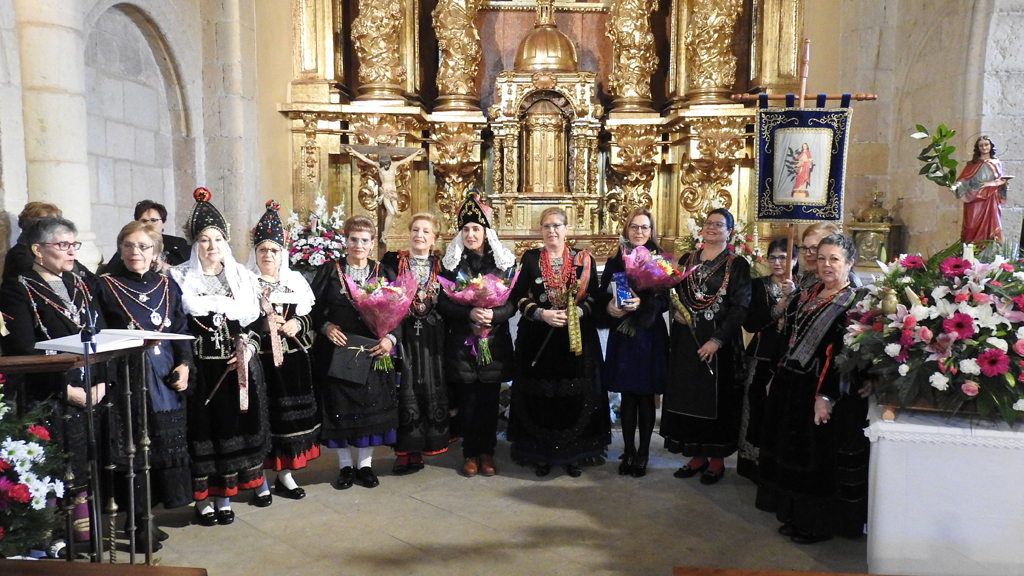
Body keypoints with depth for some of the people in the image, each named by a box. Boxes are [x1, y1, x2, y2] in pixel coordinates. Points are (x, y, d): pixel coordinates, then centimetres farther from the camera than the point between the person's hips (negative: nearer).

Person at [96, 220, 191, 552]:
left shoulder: (168, 286, 11)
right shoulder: (106, 286, 2)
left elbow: (181, 330, 11)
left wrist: (184, 364, -2)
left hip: (165, 380, 4)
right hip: (126, 378, -3)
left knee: (165, 445, 7)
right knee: (132, 447, 0)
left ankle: (143, 517, 22)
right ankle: (139, 521, 12)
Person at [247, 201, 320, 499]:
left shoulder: (295, 282, 13)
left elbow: (308, 318, 14)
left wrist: (297, 324, -5)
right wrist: (263, 325, -18)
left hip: (293, 361, 4)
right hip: (260, 361, -4)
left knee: (291, 416, 6)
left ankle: (285, 474, 19)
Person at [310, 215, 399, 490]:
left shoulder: (385, 273, 6)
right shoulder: (330, 271, 4)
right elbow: (314, 307, 3)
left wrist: (391, 338, -13)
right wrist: (326, 326, -14)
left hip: (374, 351, 1)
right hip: (337, 351, -1)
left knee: (372, 404, 5)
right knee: (339, 406, 5)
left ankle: (365, 463, 21)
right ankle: (345, 465, 21)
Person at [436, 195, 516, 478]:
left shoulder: (504, 262, 4)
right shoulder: (452, 263, 3)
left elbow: (512, 304, 1)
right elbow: (443, 304, -2)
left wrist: (493, 314, -19)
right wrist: (469, 314, -19)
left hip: (495, 343, 0)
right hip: (462, 343, 0)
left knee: (490, 401, 6)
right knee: (467, 402, 4)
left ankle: (487, 453, 20)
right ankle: (470, 454, 18)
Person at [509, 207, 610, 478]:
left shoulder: (583, 259, 5)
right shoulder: (530, 258, 6)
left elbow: (594, 298, 2)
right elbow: (519, 297, 2)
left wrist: (573, 313, -15)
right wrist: (542, 314, -13)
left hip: (576, 339, 0)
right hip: (537, 339, 0)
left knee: (574, 395, 1)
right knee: (540, 395, 1)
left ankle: (573, 453, 15)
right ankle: (542, 453, 15)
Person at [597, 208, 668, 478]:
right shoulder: (614, 261, 7)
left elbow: (665, 301, -6)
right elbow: (602, 297, 6)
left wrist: (642, 303, -22)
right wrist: (609, 307, -14)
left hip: (650, 336, -2)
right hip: (622, 335, 2)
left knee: (645, 395, 4)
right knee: (627, 395, 7)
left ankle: (643, 453, 17)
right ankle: (628, 451, 19)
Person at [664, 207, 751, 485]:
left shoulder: (737, 264, -3)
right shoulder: (687, 260, 12)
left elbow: (740, 307, -10)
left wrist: (717, 340, -18)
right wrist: (675, 310, -6)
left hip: (719, 342, -4)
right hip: (686, 339, 4)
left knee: (717, 397, 2)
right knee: (688, 396, 7)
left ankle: (717, 459, 16)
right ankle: (697, 455, 20)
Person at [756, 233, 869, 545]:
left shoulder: (855, 302, -11)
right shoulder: (806, 296, 11)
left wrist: (825, 396, -23)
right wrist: (776, 376, 10)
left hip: (823, 391, -7)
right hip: (791, 387, 7)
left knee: (820, 457, 3)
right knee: (792, 451, 15)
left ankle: (819, 522, 19)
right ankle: (796, 515, 30)